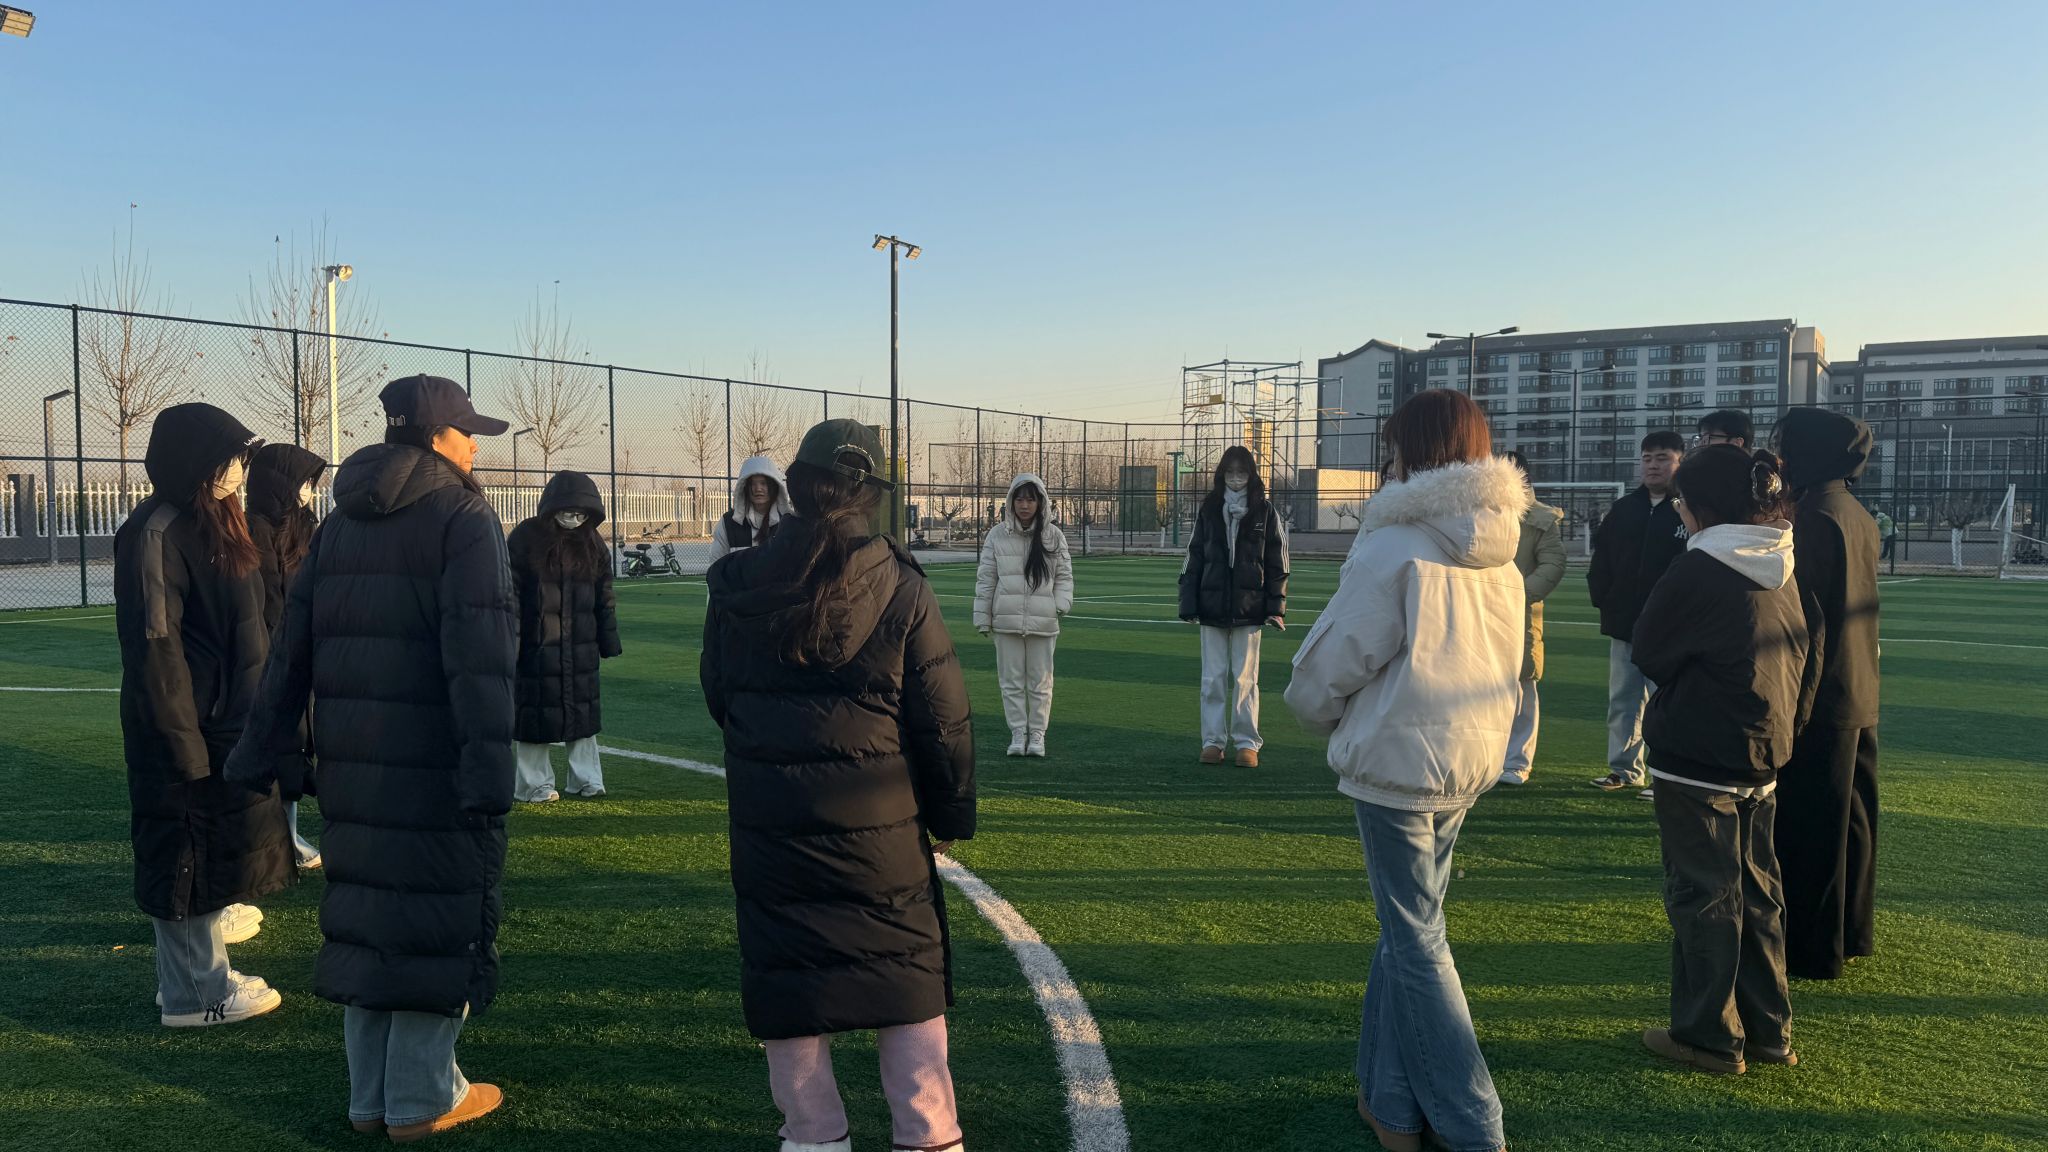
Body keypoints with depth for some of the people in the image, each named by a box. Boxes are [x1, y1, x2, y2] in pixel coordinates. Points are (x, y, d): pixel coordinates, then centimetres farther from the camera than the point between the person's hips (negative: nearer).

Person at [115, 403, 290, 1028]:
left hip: (229, 720, 9)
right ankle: (194, 992, 11)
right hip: (191, 726, -9)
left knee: (216, 848, 18)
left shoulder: (211, 522, 13)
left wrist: (256, 719, 17)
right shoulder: (158, 532, -17)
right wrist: (184, 741, -21)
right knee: (189, 852, 1)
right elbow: (155, 647, -21)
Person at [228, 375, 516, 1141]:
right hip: (433, 766, -7)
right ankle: (420, 1098, 11)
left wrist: (262, 753, 14)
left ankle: (368, 1096, 23)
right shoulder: (462, 519, -9)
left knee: (364, 909, 15)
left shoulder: (339, 524, 13)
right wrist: (489, 766, -23)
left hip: (351, 762, 7)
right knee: (439, 915, 3)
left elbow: (292, 646, 12)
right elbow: (479, 655, -20)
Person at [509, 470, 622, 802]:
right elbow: (510, 591, -8)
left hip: (581, 645, 4)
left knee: (583, 710, 9)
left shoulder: (592, 543, 6)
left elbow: (605, 596, 12)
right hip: (536, 646, -4)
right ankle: (535, 784, 14)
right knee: (536, 713, 3)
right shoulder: (526, 538, -7)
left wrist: (608, 640, 10)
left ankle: (586, 780, 19)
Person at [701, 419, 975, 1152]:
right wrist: (951, 812, 8)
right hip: (878, 817, -1)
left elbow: (718, 698, 10)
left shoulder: (737, 585, -2)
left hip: (768, 817, 2)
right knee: (906, 971, 11)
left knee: (789, 969, 13)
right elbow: (942, 718, -5)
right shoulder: (900, 586, -8)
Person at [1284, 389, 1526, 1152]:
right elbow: (1503, 659, 13)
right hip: (1471, 761, 8)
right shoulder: (1501, 554, 7)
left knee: (1416, 944, 3)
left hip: (1397, 761, -7)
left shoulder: (1398, 546, -17)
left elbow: (1336, 659, -12)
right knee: (1407, 928, 18)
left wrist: (1320, 711, 10)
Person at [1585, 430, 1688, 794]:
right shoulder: (1624, 508, 13)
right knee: (1622, 701, 12)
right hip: (1623, 624, 7)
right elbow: (1601, 556, 18)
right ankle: (1623, 769, 21)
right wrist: (1601, 596, 7)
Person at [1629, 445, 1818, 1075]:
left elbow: (1649, 653, -8)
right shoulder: (1782, 569, 6)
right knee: (1756, 891, 16)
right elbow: (1807, 660, 15)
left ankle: (1710, 1035, 11)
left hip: (1696, 761, -8)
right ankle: (1768, 1029, 26)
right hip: (1763, 757, 8)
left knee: (1703, 895, 2)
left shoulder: (1698, 571, -18)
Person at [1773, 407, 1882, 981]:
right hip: (1860, 694, 9)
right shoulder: (1858, 515, 10)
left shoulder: (1817, 518, -19)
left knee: (1808, 825, 0)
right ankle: (1850, 932, 29)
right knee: (1850, 816, 17)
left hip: (1819, 696, -9)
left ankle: (1809, 947, 9)